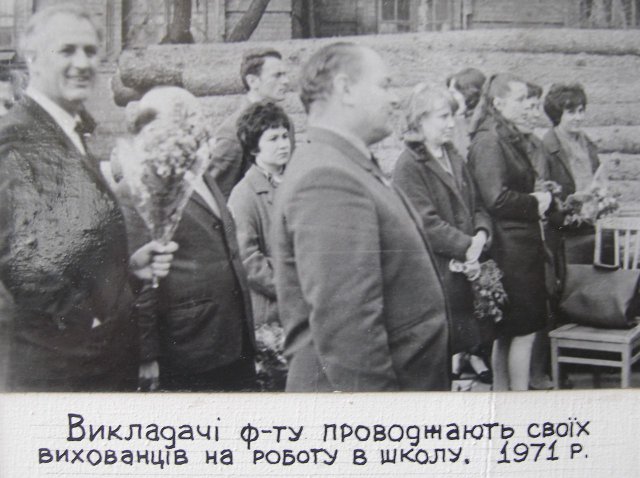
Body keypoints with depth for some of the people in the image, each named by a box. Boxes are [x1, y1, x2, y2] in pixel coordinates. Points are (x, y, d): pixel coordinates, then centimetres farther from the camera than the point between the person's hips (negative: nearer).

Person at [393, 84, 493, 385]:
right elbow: (427, 224, -17)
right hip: (438, 272, -7)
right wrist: (467, 246, -16)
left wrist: (481, 234, -5)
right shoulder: (409, 166, -11)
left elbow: (476, 206, 16)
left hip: (468, 265, 7)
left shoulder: (454, 159, 15)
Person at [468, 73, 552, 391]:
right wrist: (536, 203, -8)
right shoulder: (488, 141, -14)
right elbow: (496, 198, -21)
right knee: (524, 330, -4)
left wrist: (538, 198, 5)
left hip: (521, 244, 10)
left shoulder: (510, 139, 16)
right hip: (510, 246, -10)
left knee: (506, 333, 14)